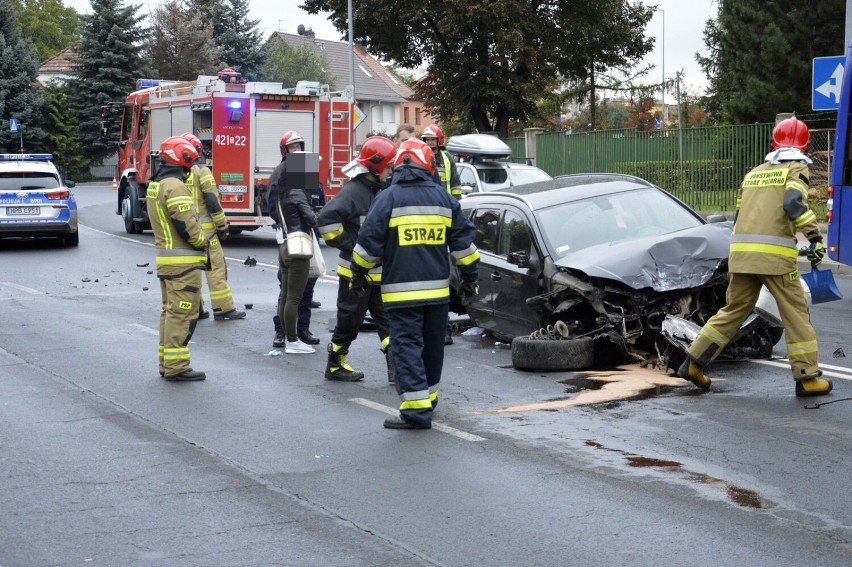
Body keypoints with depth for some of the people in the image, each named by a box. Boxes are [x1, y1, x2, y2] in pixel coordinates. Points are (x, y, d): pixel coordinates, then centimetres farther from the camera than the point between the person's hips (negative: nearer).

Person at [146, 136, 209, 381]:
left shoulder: (155, 184, 15)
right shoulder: (175, 186, -17)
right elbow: (186, 224, -23)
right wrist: (202, 243, -6)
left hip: (165, 257, 10)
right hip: (183, 260, -10)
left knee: (171, 311, 17)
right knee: (182, 314, -7)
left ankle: (167, 363, 23)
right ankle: (176, 367, -6)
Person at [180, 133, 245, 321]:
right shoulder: (201, 171, -8)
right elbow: (212, 201, -13)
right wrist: (222, 226, -6)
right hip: (203, 227, -6)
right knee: (216, 266, -3)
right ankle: (223, 309, -5)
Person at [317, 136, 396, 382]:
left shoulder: (380, 191, 11)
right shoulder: (353, 192, -16)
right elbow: (326, 218, -28)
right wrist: (347, 245, -22)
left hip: (380, 272, 8)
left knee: (388, 319, 2)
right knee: (350, 320, 4)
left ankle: (396, 365, 2)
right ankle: (335, 366, 18)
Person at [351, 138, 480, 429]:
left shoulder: (388, 198, -6)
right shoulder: (444, 198, 7)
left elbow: (369, 241, -7)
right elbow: (463, 241, 9)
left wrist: (359, 274, 7)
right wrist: (469, 279, 17)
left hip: (401, 291, -5)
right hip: (437, 289, 5)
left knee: (407, 346, -6)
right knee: (432, 346, 18)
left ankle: (416, 408, -15)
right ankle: (428, 397, 32)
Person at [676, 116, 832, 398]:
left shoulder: (754, 173, 21)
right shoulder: (796, 169, 4)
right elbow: (794, 203, -15)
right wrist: (815, 237, -14)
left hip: (741, 251, 6)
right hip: (775, 255, -5)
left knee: (734, 311, 16)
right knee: (796, 314, 5)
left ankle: (693, 363, 14)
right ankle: (808, 378, 7)